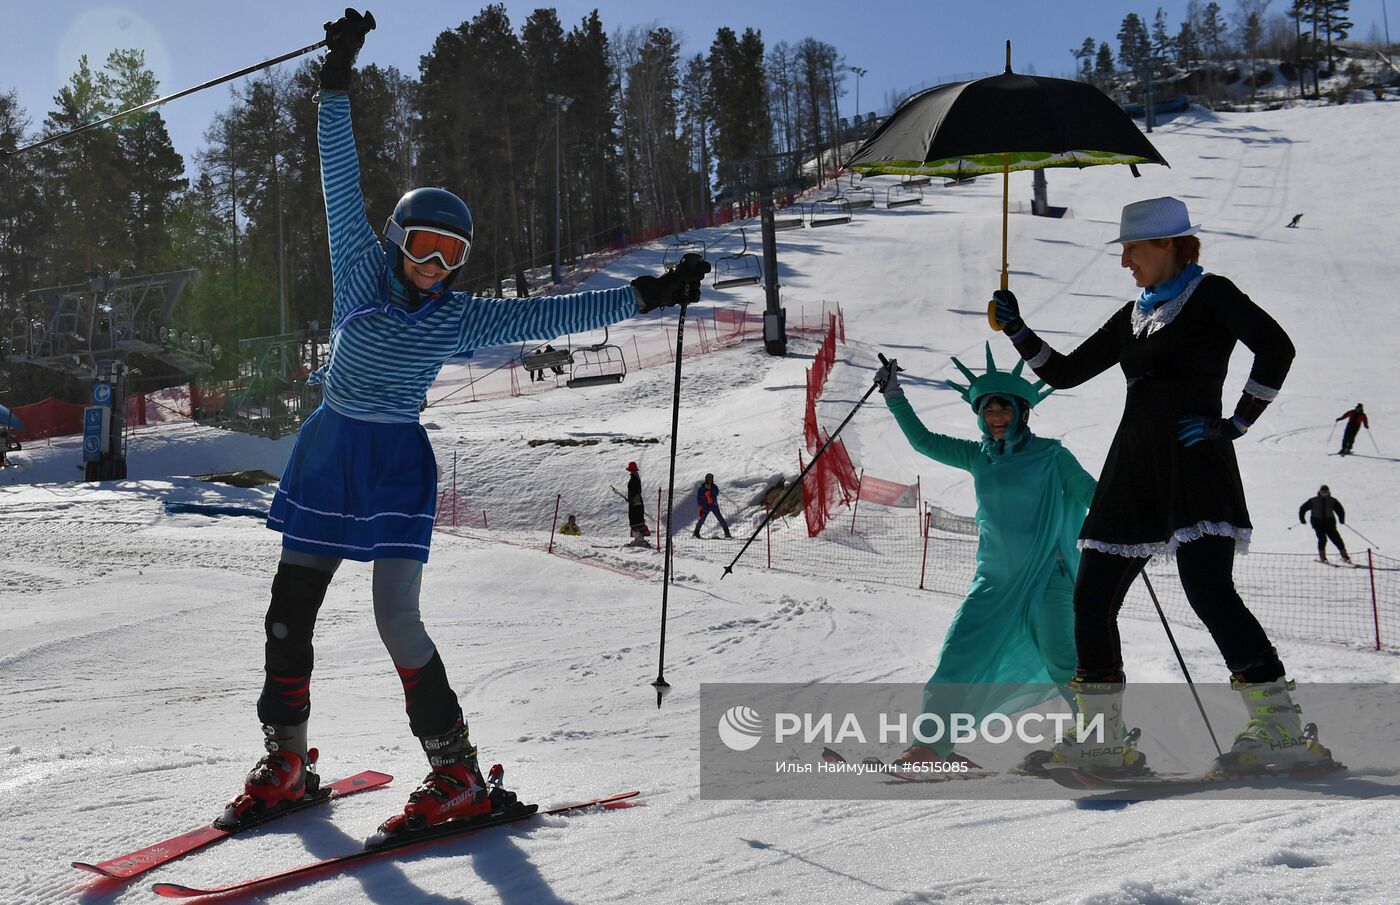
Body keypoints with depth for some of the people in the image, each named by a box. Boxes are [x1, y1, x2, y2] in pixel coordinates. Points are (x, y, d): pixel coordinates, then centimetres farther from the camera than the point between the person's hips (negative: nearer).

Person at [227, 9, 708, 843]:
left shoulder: (463, 319, -2)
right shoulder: (362, 271, 0)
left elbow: (555, 315, -6)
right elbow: (342, 181, 0)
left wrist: (646, 296, -14)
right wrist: (339, 80, -2)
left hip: (397, 467, -3)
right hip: (328, 453, 3)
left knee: (397, 621, -13)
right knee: (289, 616, 6)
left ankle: (458, 775, -3)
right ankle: (285, 763, 22)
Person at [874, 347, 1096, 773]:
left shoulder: (1050, 456, 1)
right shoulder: (977, 457, 12)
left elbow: (1093, 494, 4)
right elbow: (923, 440, 16)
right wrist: (893, 395, 12)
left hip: (1047, 573, -4)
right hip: (995, 578, 4)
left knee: (1062, 661, -14)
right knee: (959, 658, -4)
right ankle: (933, 743, 2)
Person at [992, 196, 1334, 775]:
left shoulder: (1208, 294, 0)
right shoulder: (1132, 317, 20)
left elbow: (1276, 347, -13)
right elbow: (1064, 373, 24)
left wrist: (1235, 424, -14)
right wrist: (1015, 330, 15)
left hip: (1193, 461, -7)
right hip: (1134, 466, 8)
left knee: (1208, 590, -20)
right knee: (1091, 597, 3)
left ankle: (1282, 731, -16)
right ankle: (1104, 738, 12)